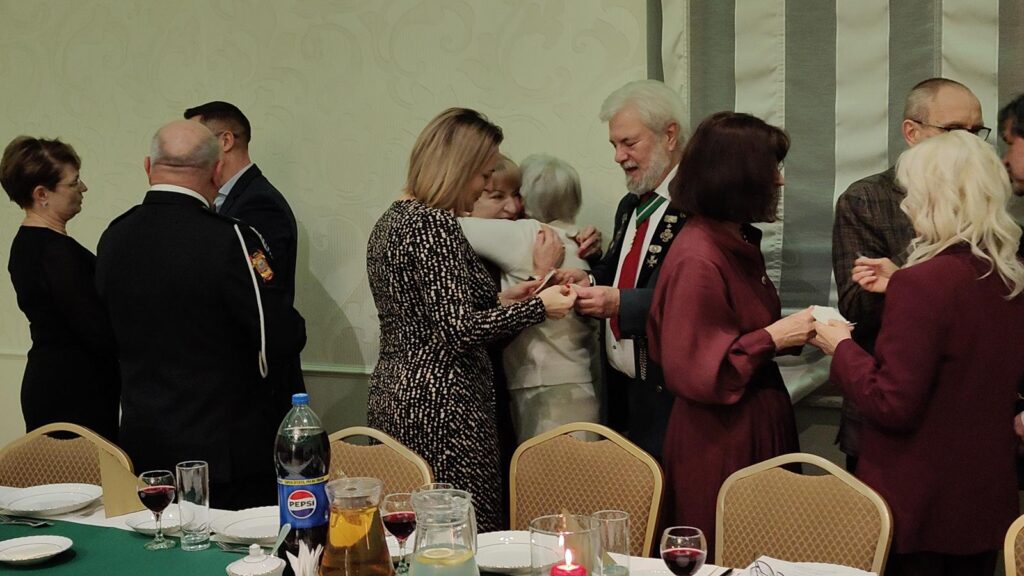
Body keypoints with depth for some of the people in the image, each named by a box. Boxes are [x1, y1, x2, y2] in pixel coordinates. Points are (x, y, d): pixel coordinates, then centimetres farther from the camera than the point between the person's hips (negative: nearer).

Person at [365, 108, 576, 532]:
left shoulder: (392, 219, 14)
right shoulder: (434, 225, -14)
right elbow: (459, 329, -20)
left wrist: (497, 300, 15)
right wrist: (538, 307, -11)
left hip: (392, 397, 10)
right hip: (440, 403, -10)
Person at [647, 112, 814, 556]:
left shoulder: (736, 242, 7)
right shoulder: (697, 261, -21)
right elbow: (691, 373, -21)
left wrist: (793, 332, 3)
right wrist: (773, 338, -19)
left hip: (757, 427, 9)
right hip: (721, 442, -9)